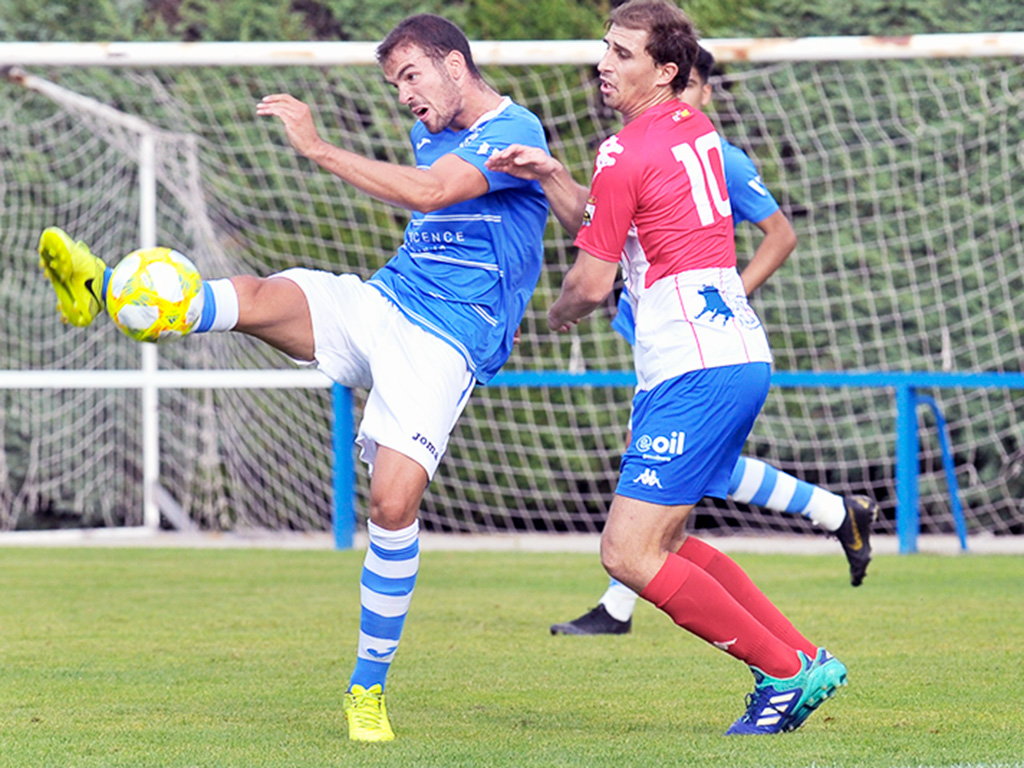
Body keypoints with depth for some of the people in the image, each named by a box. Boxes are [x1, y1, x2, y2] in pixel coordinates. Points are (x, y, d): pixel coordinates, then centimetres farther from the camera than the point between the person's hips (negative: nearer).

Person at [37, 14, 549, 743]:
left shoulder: (514, 131, -10)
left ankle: (370, 687, -7)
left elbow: (427, 191, -26)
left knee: (395, 500, -21)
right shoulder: (432, 136, 17)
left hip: (445, 345, -7)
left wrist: (317, 146, -26)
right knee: (263, 297, -24)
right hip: (375, 302, 7)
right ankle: (104, 290, -49)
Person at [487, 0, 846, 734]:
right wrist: (550, 175, 7)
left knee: (629, 556, -9)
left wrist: (560, 311, 15)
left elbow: (592, 283, -7)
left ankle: (783, 671, -5)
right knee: (662, 543, 17)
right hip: (741, 356, 10)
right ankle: (806, 659, 14)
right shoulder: (693, 127, 16)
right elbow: (600, 221, 24)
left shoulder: (626, 155, -12)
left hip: (695, 371, -10)